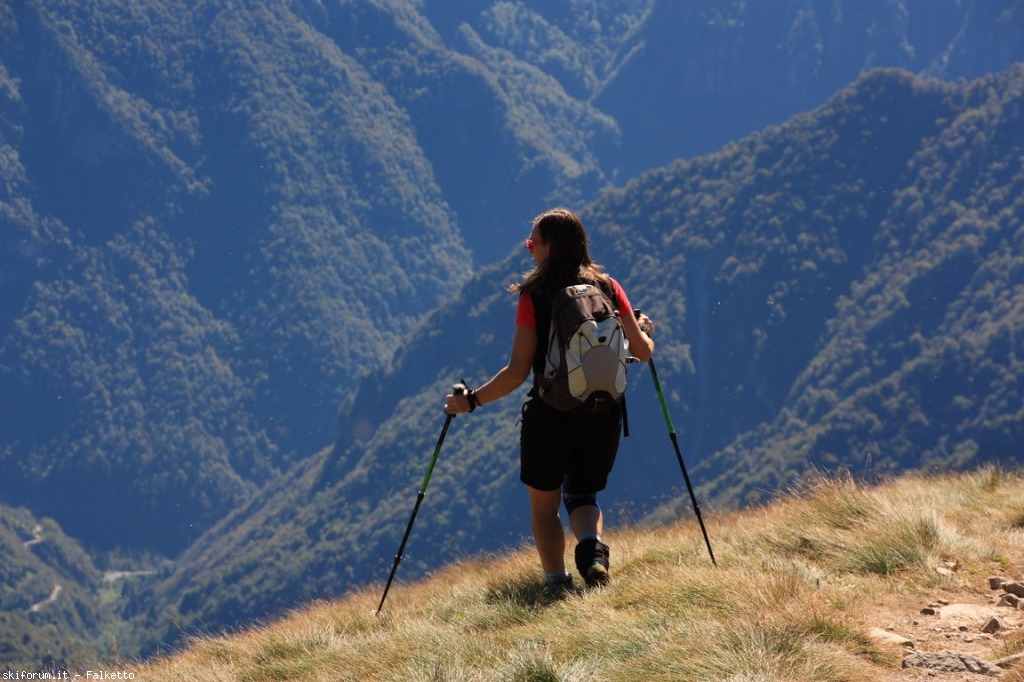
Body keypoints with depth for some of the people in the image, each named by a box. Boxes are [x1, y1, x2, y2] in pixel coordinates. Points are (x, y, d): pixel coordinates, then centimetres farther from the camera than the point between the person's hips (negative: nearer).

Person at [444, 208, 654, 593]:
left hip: (550, 415, -3)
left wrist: (471, 401, -3)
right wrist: (644, 331, 26)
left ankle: (557, 584, 5)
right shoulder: (608, 288, 1)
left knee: (544, 504, 16)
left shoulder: (534, 297, -10)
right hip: (604, 415, 3)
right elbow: (642, 352, 4)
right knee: (582, 495, 21)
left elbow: (518, 372, -13)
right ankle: (592, 548, -9)